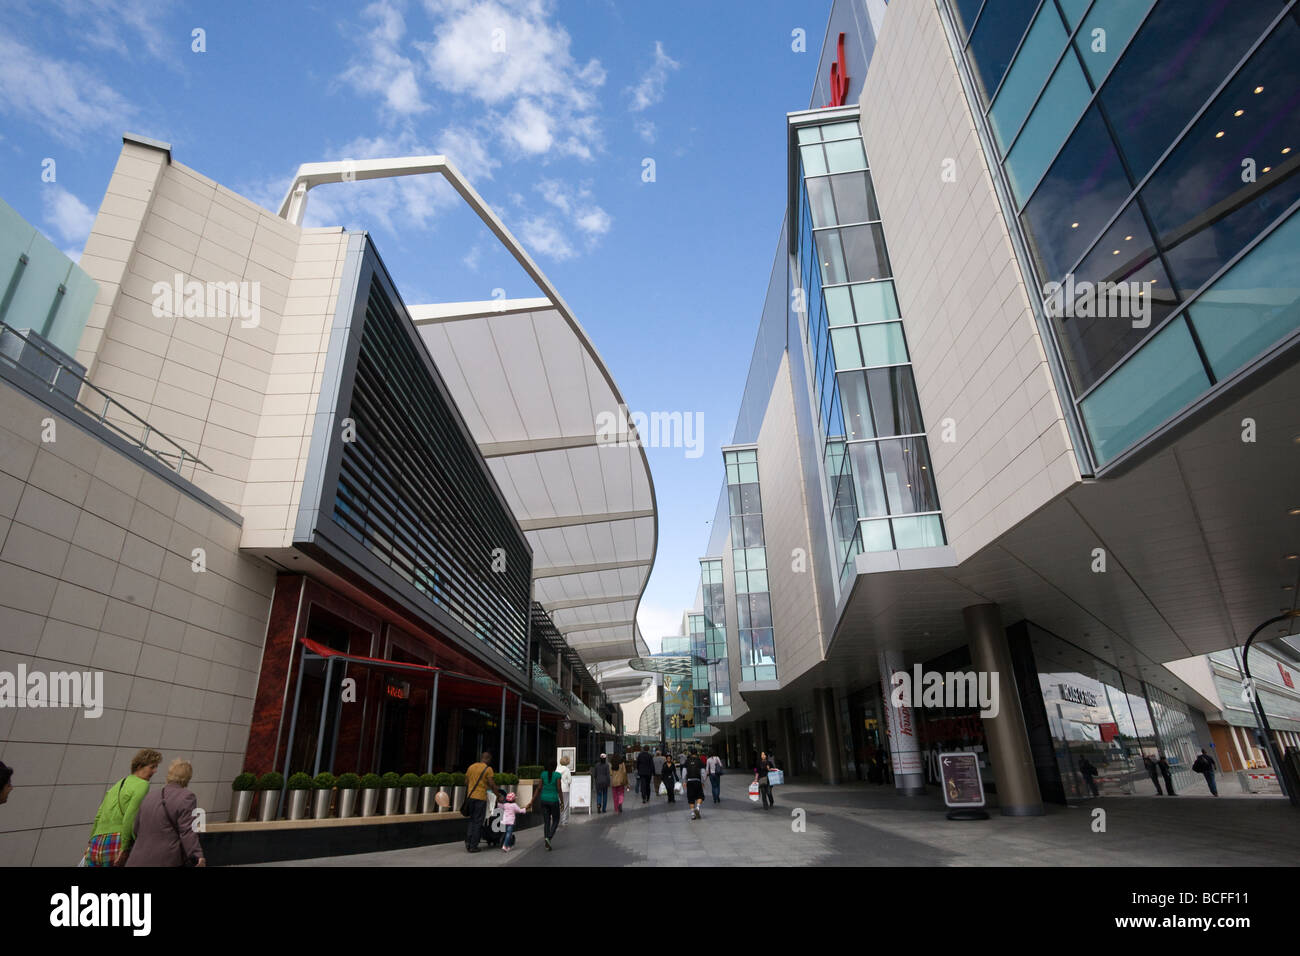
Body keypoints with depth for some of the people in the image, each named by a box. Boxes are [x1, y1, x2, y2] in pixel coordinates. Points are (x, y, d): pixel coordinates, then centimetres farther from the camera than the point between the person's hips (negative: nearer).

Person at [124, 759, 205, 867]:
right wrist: (197, 858, -21)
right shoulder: (186, 797, -9)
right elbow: (187, 832, -18)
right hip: (168, 861, -6)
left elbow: (136, 830, 20)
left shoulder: (150, 796, 12)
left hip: (139, 861, 6)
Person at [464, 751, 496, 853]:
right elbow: (492, 785, -10)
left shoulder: (471, 766, 11)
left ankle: (468, 842, 8)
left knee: (472, 820, 19)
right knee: (478, 822, 3)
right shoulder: (488, 769, -7)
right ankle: (473, 846, 5)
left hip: (470, 796, 5)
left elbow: (466, 781, 16)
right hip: (480, 798, -5)